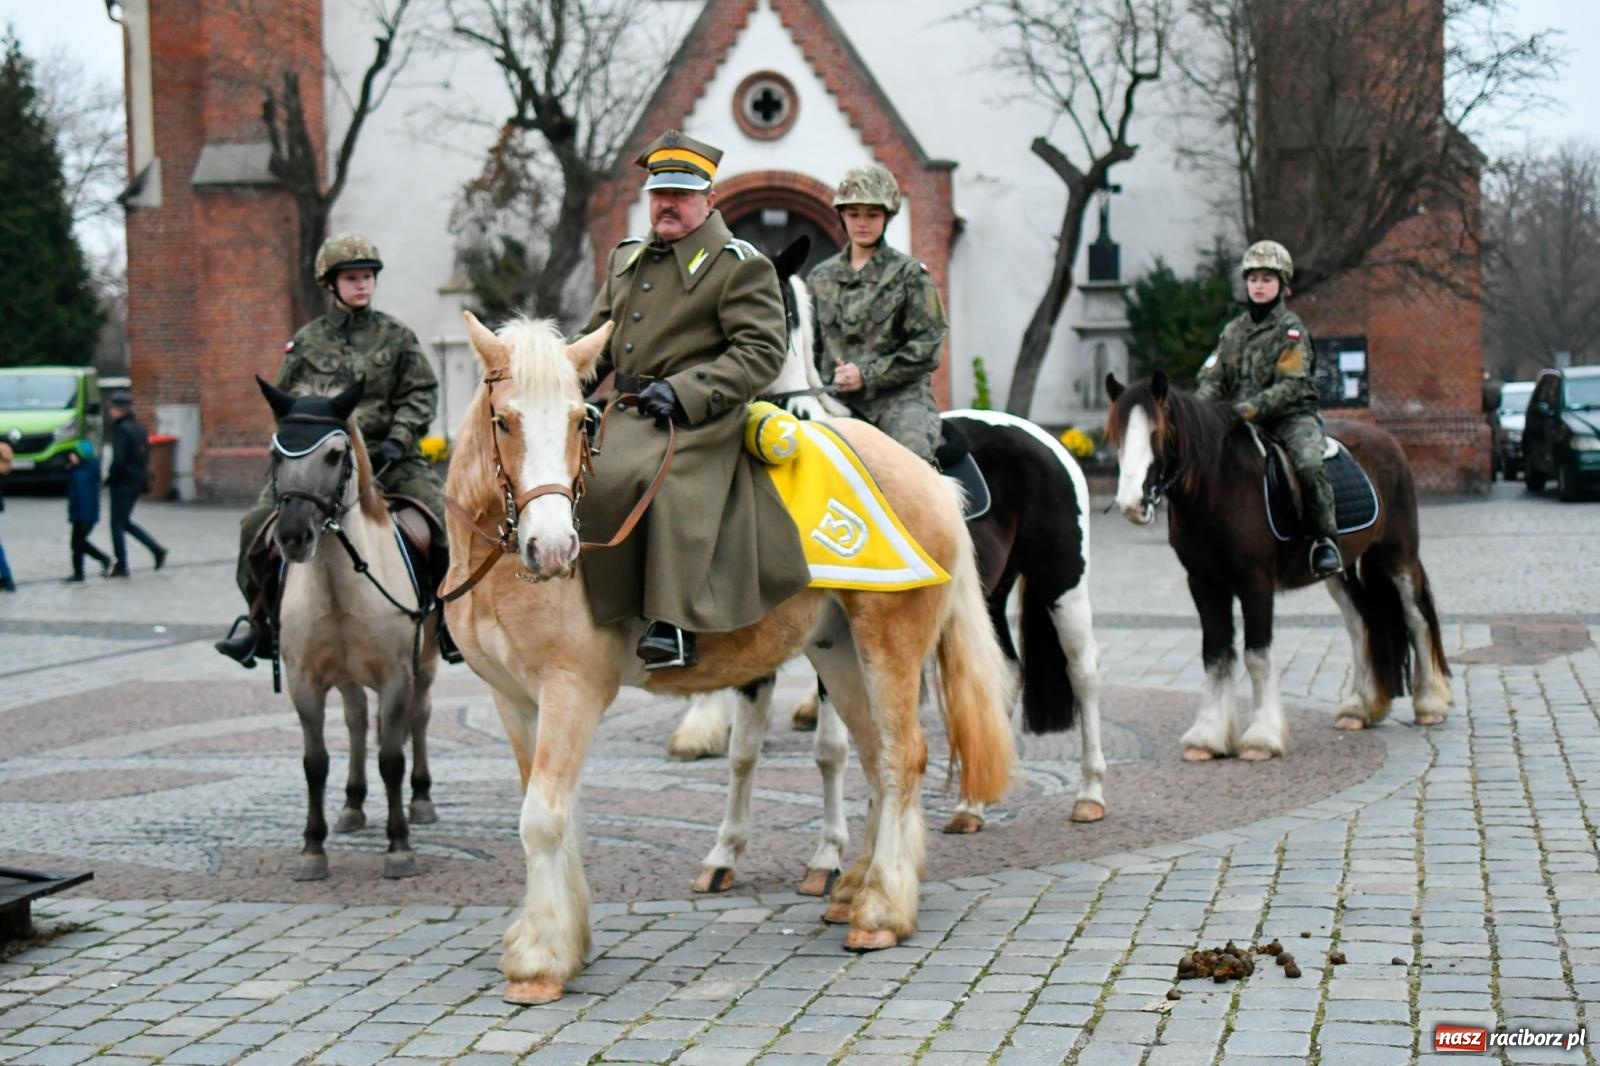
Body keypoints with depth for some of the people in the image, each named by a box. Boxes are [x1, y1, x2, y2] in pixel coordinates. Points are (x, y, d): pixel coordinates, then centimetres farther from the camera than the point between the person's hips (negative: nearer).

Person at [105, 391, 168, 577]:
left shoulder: (121, 430, -16)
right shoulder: (139, 428, 10)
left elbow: (118, 460, -22)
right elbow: (146, 457, 14)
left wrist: (109, 479, -9)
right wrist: (144, 478, 15)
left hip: (123, 482, -8)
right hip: (138, 481, 8)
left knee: (117, 523, 1)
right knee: (124, 521, 18)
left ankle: (121, 566, 5)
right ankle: (157, 550, 10)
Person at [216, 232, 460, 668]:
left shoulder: (397, 336, 8)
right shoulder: (307, 341, 10)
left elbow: (421, 394, 3)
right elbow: (285, 401, 12)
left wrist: (396, 440, -11)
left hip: (387, 457, -1)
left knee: (446, 519, -20)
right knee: (256, 525, -15)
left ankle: (450, 622, -4)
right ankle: (259, 621, 4)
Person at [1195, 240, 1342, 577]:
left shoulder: (1290, 328, -2)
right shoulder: (1233, 330, 14)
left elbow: (1292, 385, -14)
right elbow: (1213, 378, 9)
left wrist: (1250, 408, -27)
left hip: (1292, 415, -5)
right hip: (1245, 422, 5)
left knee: (1308, 464, -32)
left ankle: (1325, 539, -17)